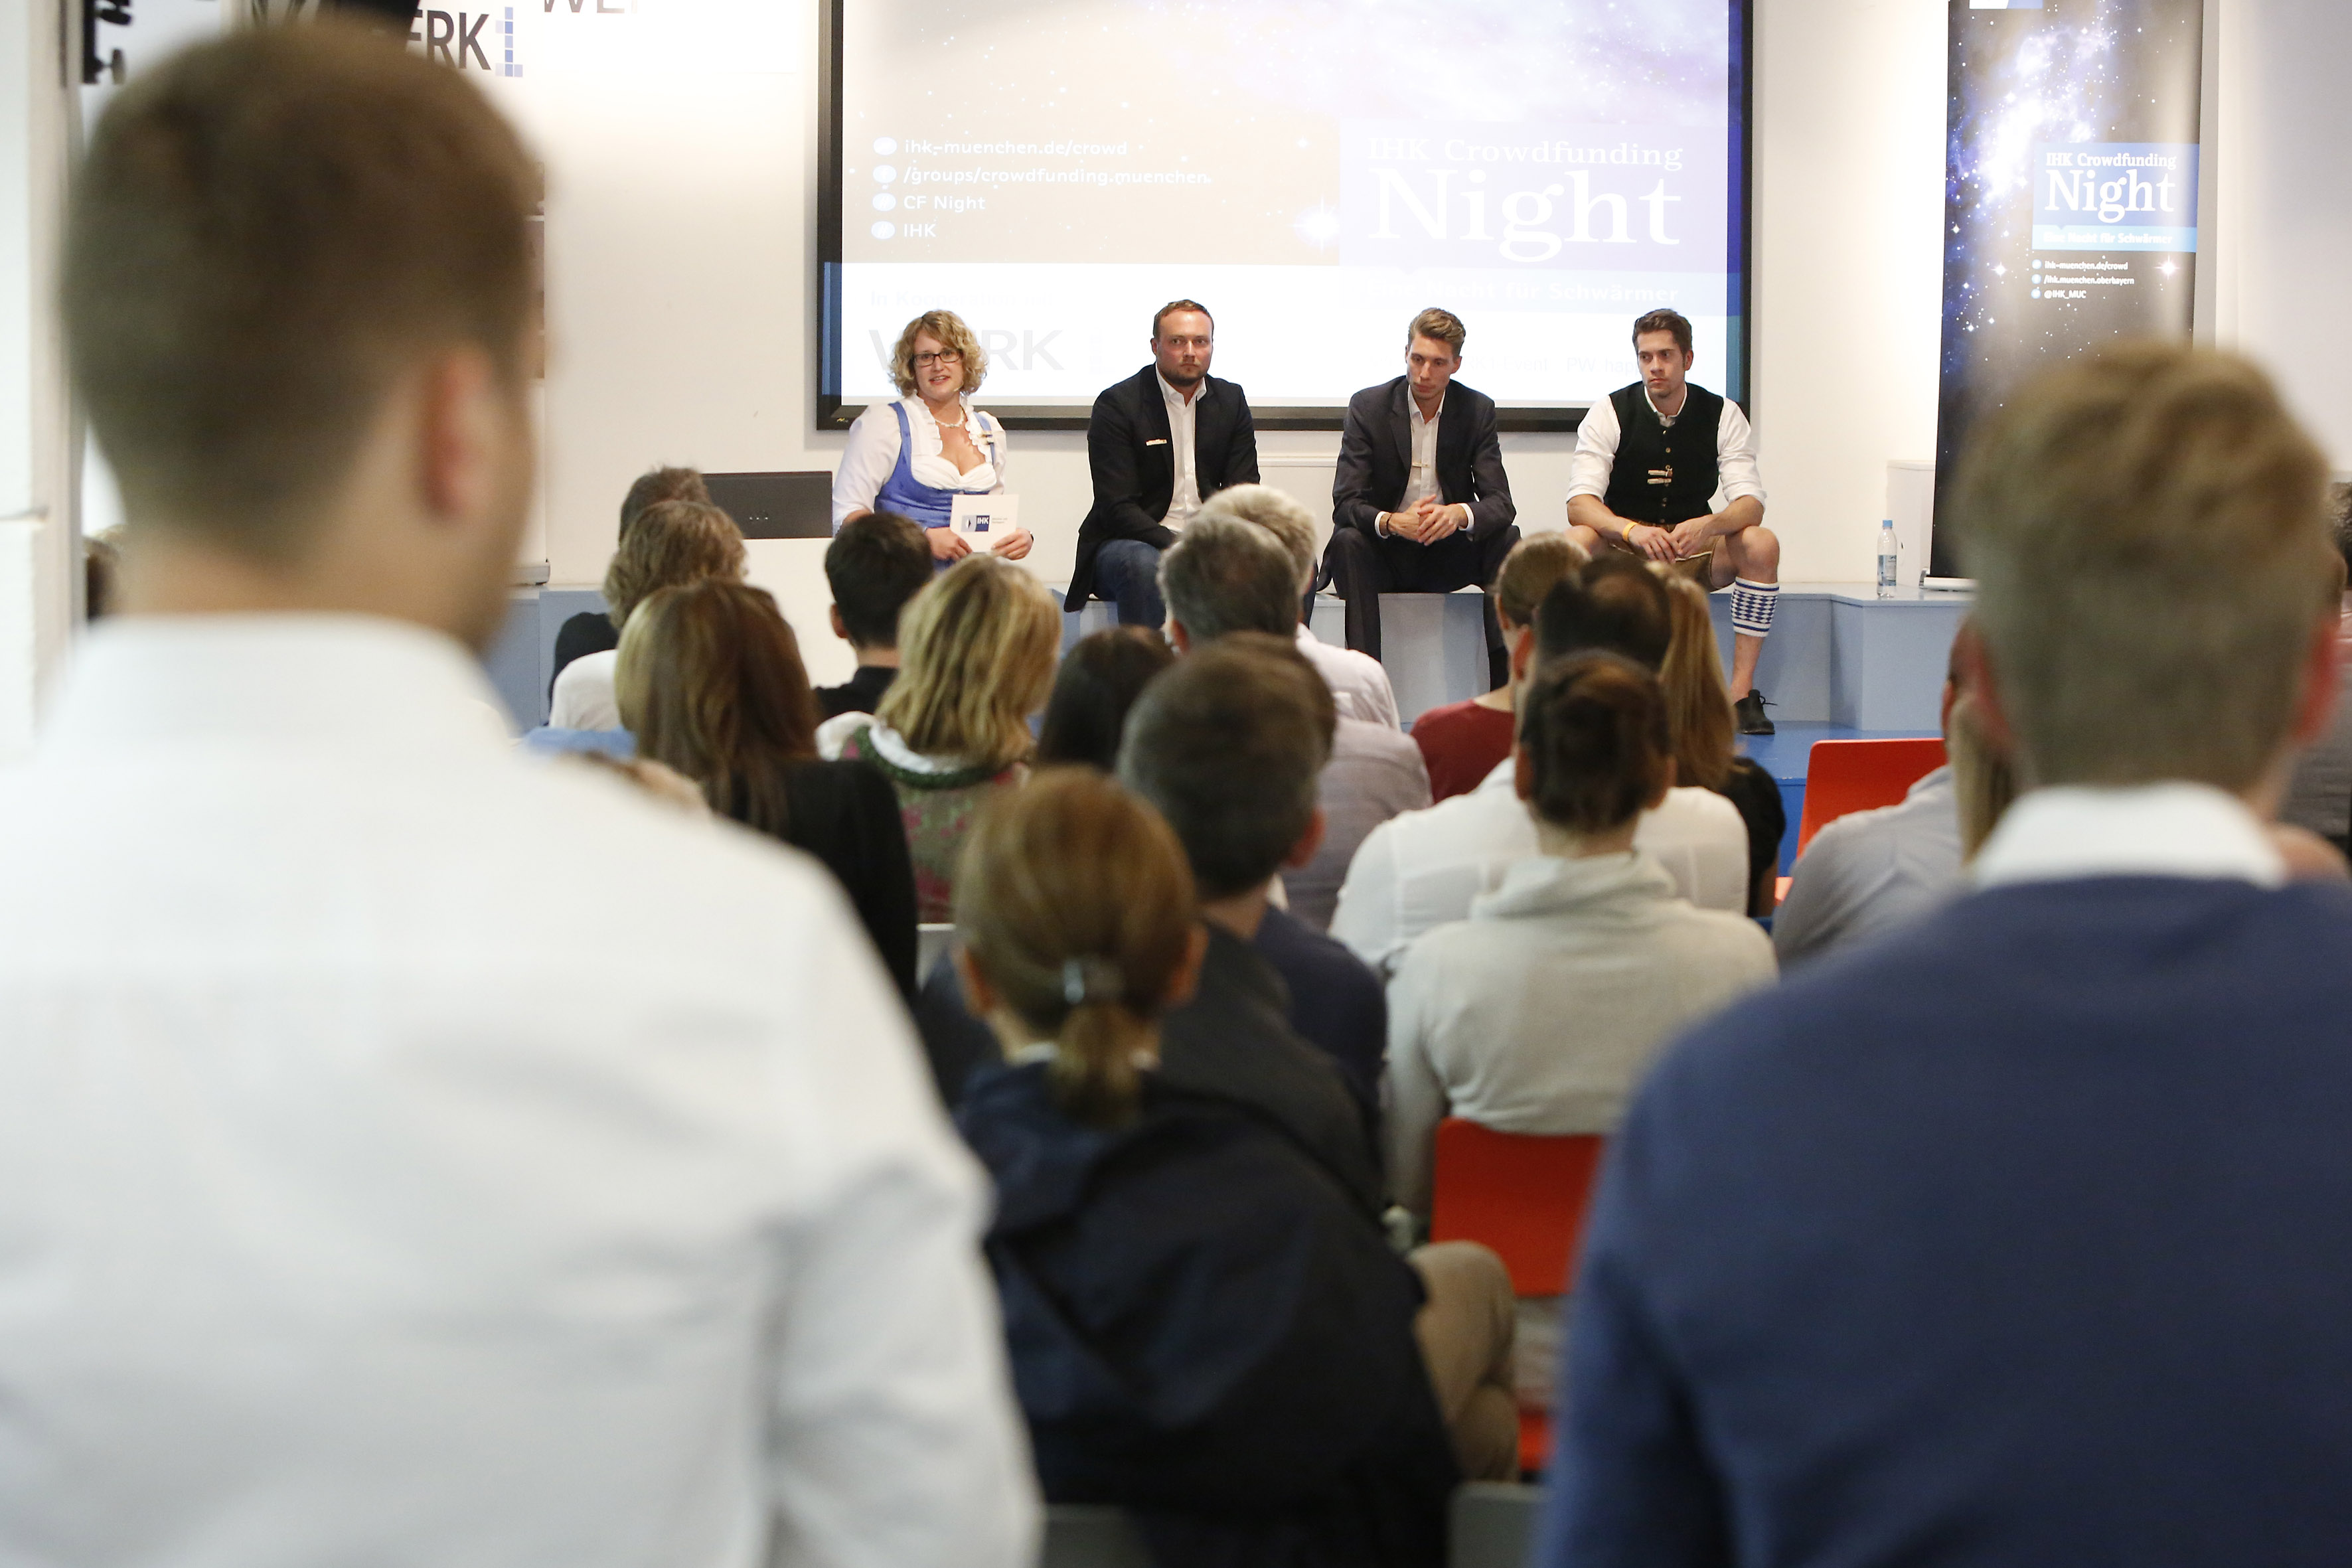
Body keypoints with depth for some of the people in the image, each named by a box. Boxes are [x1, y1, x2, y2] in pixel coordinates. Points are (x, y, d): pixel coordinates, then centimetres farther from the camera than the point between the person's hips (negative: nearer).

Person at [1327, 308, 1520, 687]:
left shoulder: (1478, 410, -2)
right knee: (1347, 540, -32)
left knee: (1508, 540, -24)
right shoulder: (1368, 406, -7)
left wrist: (1460, 513, -34)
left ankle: (1508, 682, -24)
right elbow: (1345, 504, -14)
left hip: (1447, 551, 2)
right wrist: (1392, 522, -37)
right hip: (1384, 553, -2)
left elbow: (1500, 503, -9)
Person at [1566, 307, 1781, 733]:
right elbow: (1580, 504, -18)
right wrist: (1632, 530, -39)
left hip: (1696, 549, 1)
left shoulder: (1722, 415, -4)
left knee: (1762, 543, -28)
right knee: (1577, 542, -34)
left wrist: (1707, 526, -35)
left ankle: (1741, 694, -24)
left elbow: (1750, 503, -12)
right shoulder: (1609, 413, -7)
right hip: (1622, 554, -1)